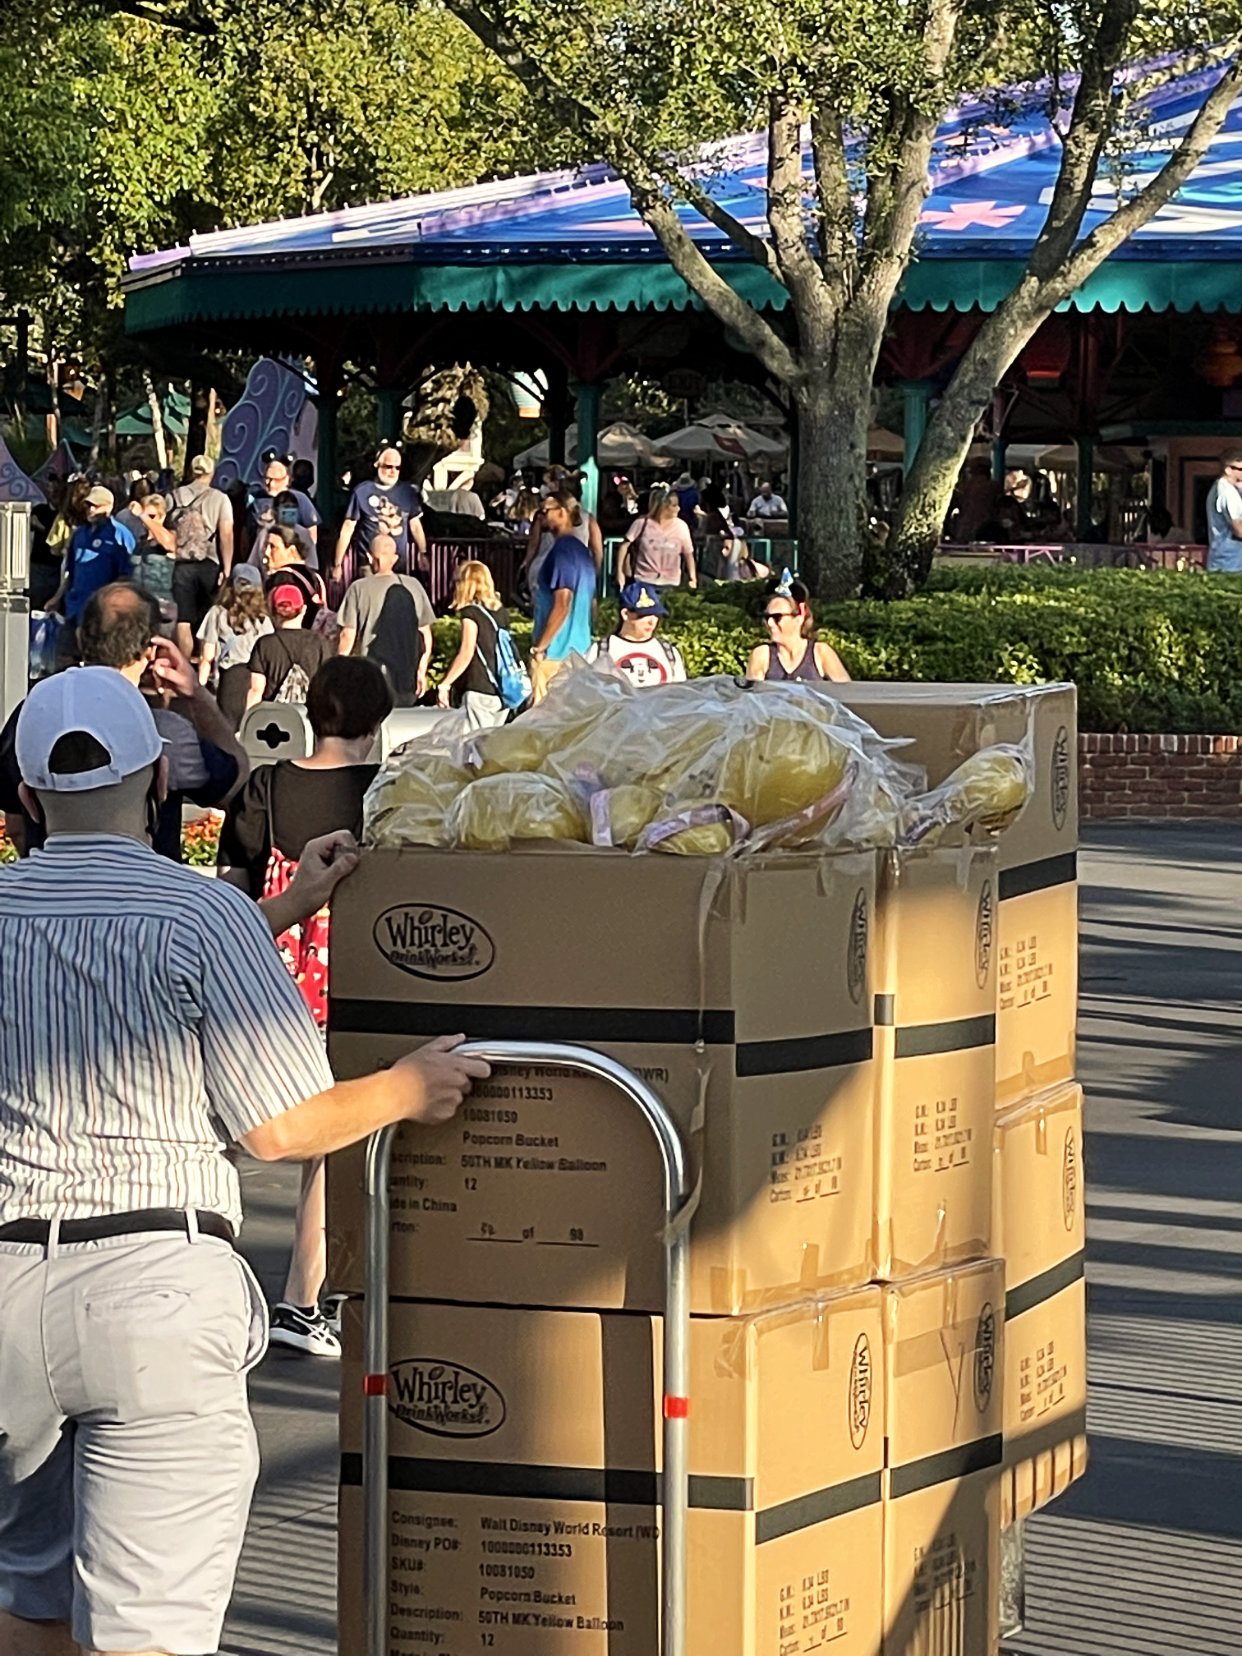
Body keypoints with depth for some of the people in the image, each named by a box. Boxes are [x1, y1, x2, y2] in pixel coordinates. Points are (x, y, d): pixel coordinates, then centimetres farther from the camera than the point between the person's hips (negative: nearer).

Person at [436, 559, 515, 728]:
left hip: (479, 691, -7)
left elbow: (466, 653, -14)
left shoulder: (470, 613, -8)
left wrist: (445, 684, -10)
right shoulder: (501, 611, 10)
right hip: (503, 692, 7)